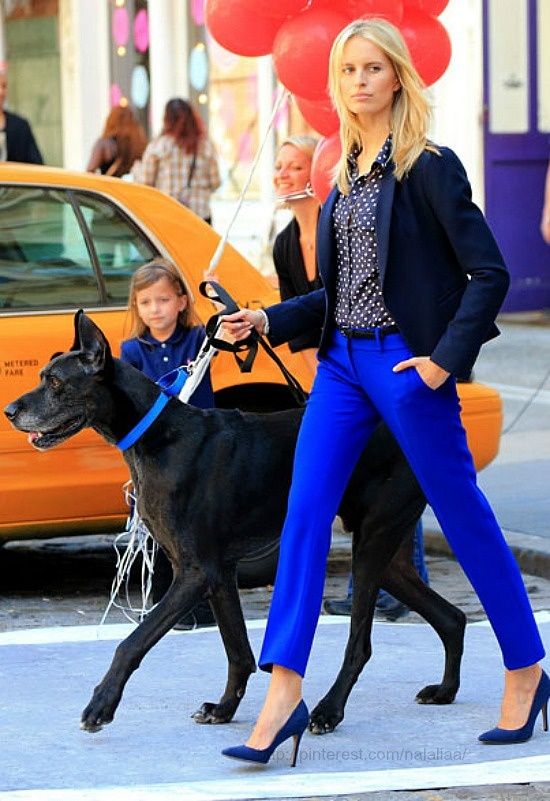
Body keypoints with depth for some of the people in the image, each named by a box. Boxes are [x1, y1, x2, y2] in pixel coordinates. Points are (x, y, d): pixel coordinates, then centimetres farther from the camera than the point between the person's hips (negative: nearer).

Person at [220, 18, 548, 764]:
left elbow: (489, 273, -11)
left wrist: (445, 358, -18)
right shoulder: (346, 172, 12)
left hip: (406, 362, -7)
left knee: (463, 515, 3)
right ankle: (284, 694, -7)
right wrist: (269, 320, 9)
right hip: (343, 360, 7)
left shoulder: (429, 166, -9)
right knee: (304, 513, -4)